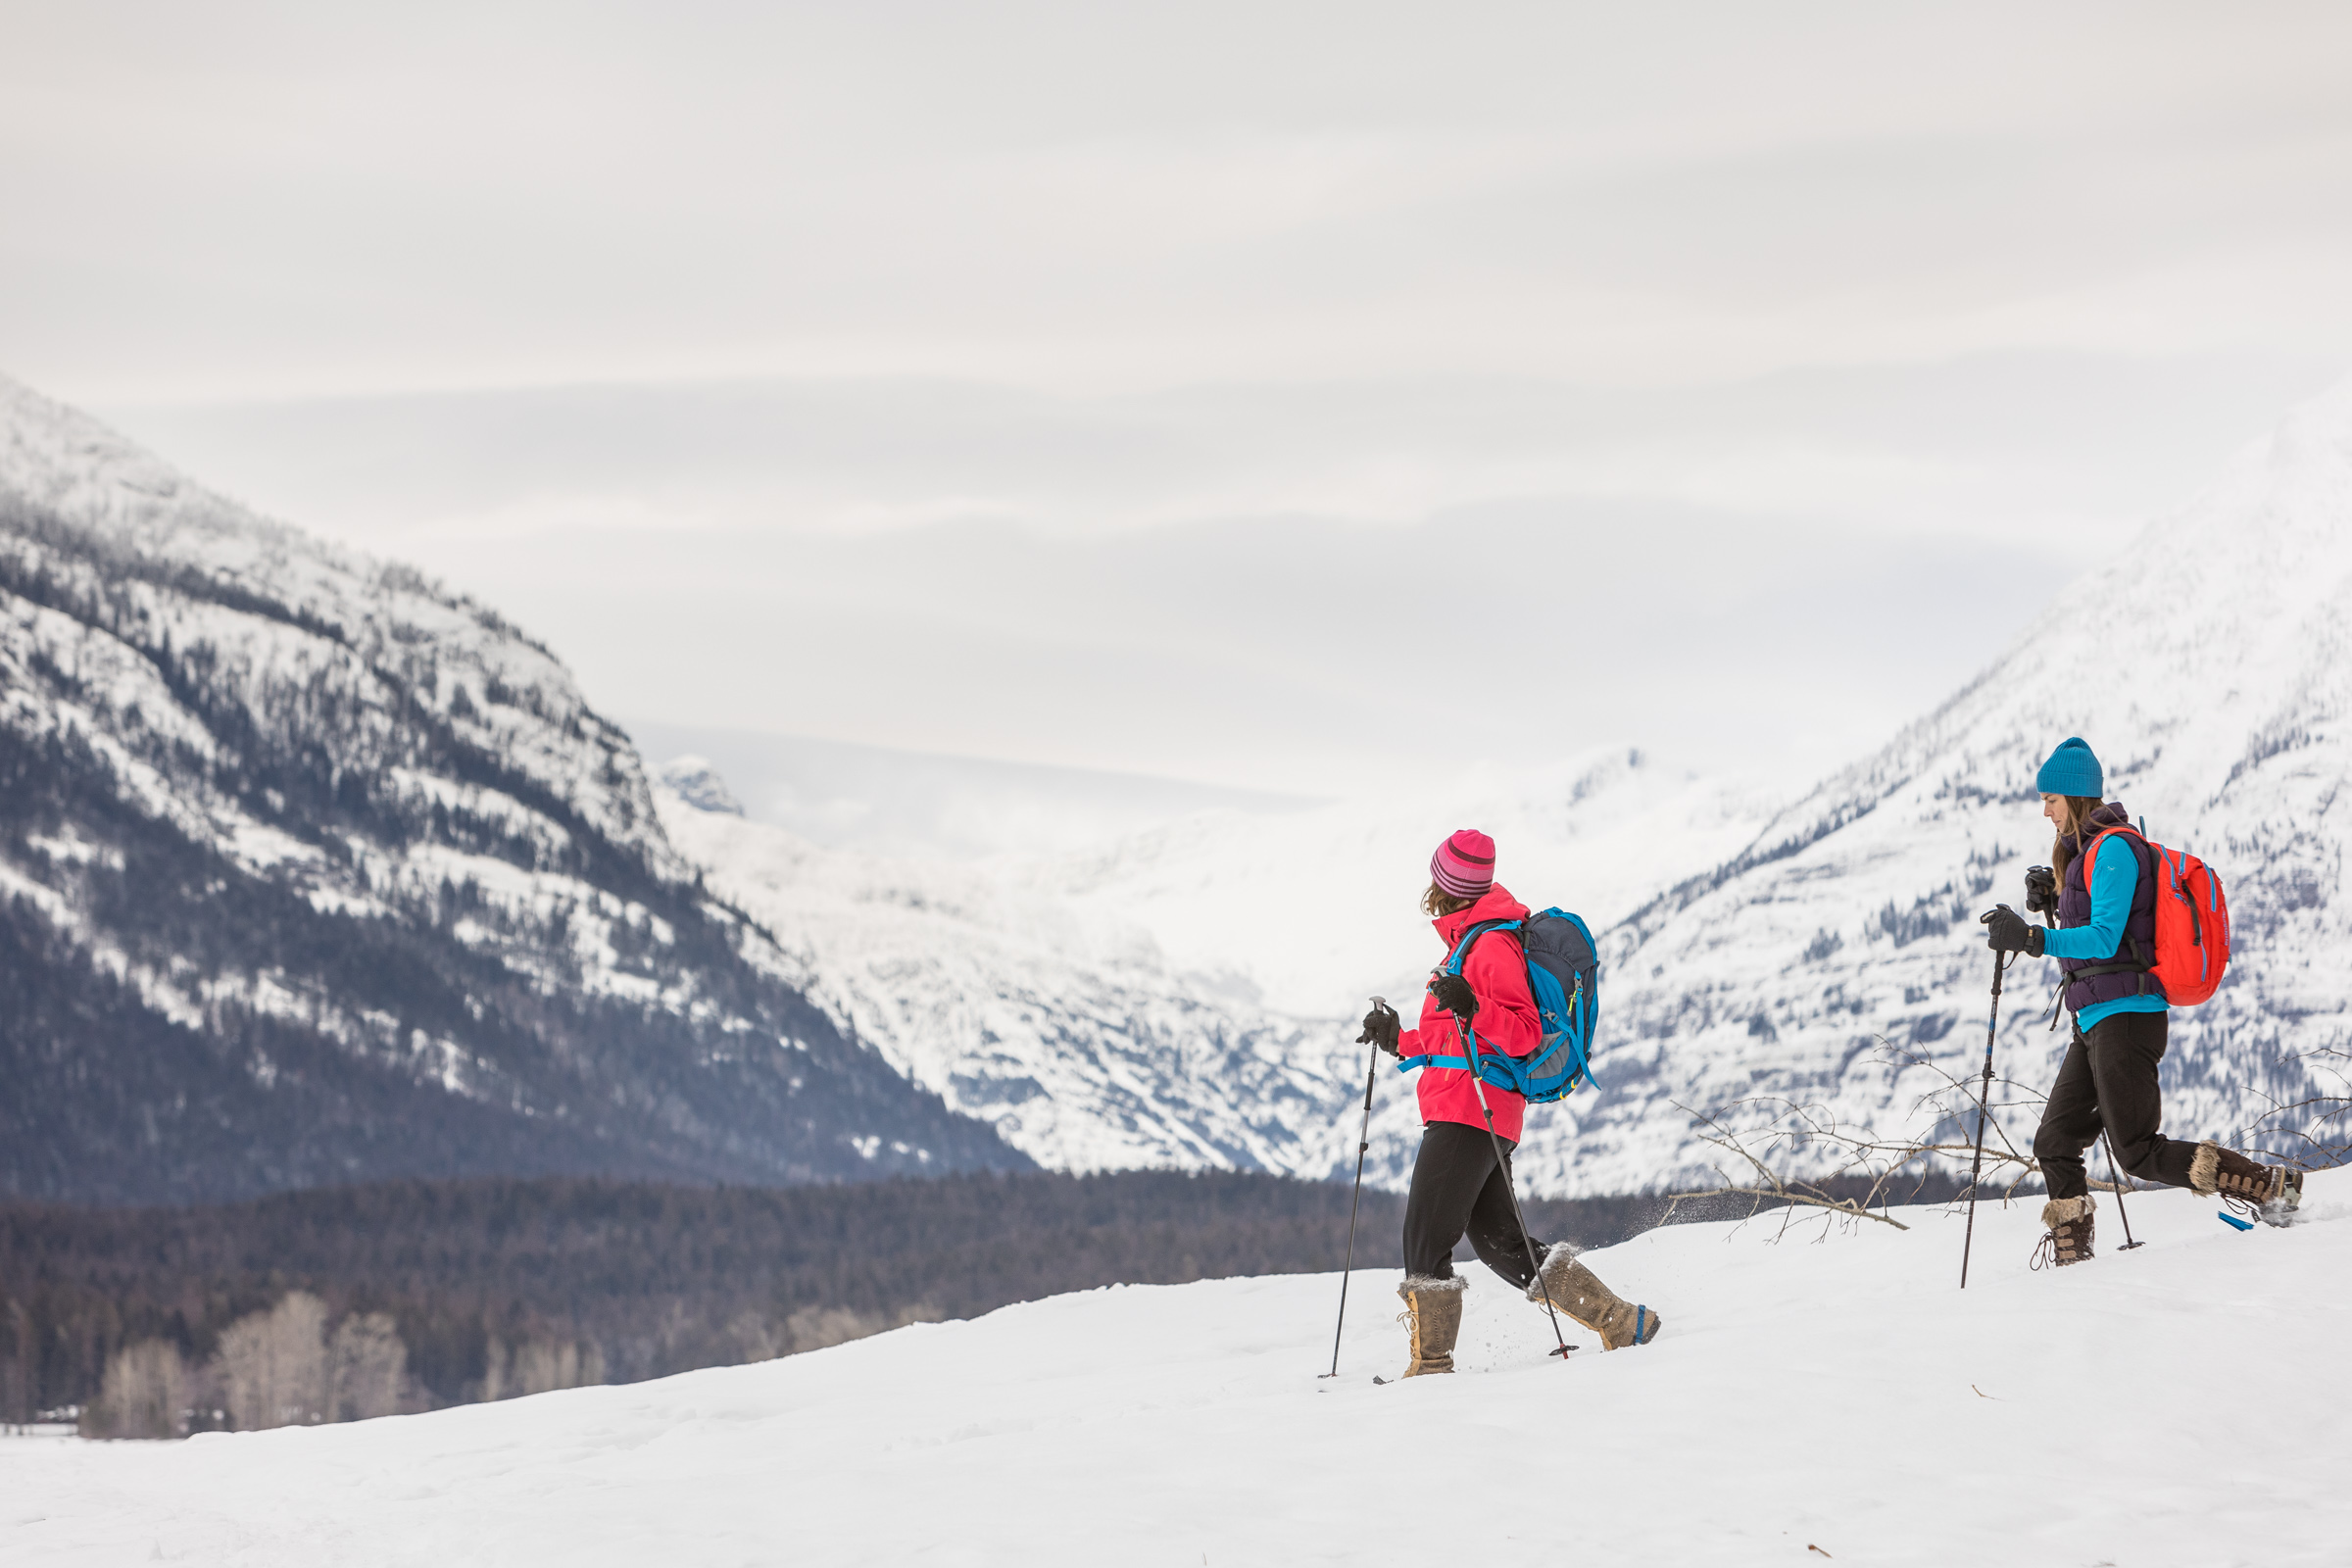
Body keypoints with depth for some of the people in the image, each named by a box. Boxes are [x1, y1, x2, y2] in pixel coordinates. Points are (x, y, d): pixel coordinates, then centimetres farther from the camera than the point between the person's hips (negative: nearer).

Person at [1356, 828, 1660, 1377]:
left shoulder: (1490, 945, -10)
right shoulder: (1472, 939, 21)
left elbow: (1524, 1032, -17)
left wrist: (1472, 1009, -32)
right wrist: (1399, 1040, 29)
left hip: (1469, 1111, -10)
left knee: (1426, 1238, -10)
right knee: (1500, 1243, 10)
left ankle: (1431, 1363, -9)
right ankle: (1621, 1323, 11)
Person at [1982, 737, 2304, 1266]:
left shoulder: (2113, 848, -12)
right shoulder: (2083, 852, 18)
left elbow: (2105, 938, -21)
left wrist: (2031, 939, -28)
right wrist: (2049, 899, 13)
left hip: (2125, 1016, -10)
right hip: (2096, 1023, 10)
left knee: (2140, 1154, -10)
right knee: (2054, 1144, 8)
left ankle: (2271, 1187, -7)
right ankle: (2071, 1260, 13)